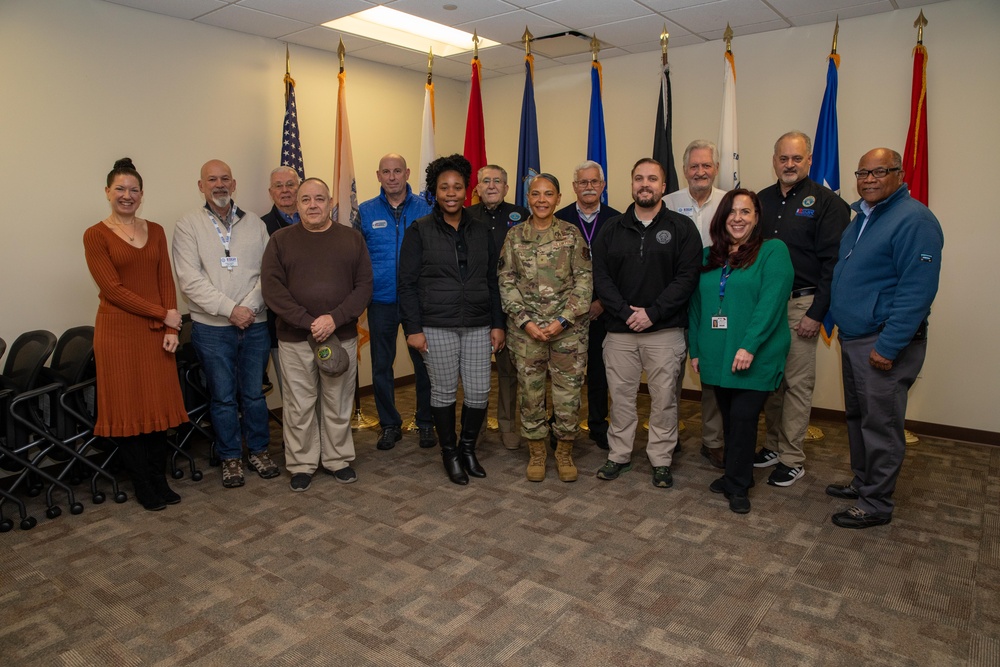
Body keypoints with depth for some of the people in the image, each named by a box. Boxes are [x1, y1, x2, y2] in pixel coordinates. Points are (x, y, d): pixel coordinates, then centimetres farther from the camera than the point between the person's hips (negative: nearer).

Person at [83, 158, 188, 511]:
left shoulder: (155, 231, 10)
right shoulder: (95, 235, -3)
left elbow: (166, 282, 5)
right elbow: (112, 288, -10)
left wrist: (170, 329, -4)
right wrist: (162, 313, -11)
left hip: (157, 331, 4)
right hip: (118, 331, -4)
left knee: (158, 405, 8)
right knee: (127, 408, 3)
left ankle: (160, 480, 20)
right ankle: (143, 486, 15)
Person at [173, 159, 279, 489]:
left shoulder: (255, 224, 8)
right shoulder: (188, 225, 0)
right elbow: (190, 280, -9)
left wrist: (250, 306, -13)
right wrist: (230, 309, -15)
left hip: (255, 324, 2)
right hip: (212, 327, -2)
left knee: (254, 393, 10)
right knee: (223, 397, 7)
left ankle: (258, 450, 27)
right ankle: (230, 457, 23)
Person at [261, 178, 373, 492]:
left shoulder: (352, 239, 5)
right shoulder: (280, 240, 3)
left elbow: (364, 286, -1)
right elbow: (273, 289, -6)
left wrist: (335, 319, -14)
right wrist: (308, 322, -16)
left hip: (342, 337, 1)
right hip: (295, 339, -1)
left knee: (339, 405, 10)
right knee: (299, 407, 6)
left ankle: (338, 459, 27)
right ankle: (301, 465, 22)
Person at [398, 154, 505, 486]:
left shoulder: (481, 231, 10)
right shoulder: (419, 231, -1)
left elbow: (492, 281, 12)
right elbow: (407, 283, -3)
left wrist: (497, 324, 8)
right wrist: (413, 328, -8)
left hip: (478, 326, 3)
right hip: (437, 327, -3)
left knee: (479, 392, 3)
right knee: (444, 391, 5)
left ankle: (468, 447, 27)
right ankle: (450, 453, 25)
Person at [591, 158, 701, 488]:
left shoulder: (682, 227, 2)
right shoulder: (612, 229, 9)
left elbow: (687, 277, -6)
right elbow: (601, 277, 2)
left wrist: (652, 313, -14)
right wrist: (625, 311, -11)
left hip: (665, 331, -2)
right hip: (619, 329, 2)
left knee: (664, 398, 5)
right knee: (620, 396, 9)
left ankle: (661, 460, 20)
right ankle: (619, 455, 24)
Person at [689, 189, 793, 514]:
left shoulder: (773, 251, -4)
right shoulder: (709, 257, 13)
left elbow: (771, 302, -15)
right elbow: (697, 305, 14)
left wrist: (749, 346, -22)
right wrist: (695, 349, 11)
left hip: (754, 357, -5)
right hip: (717, 355, 5)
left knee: (743, 417, -4)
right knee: (729, 417, 14)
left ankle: (738, 485, 12)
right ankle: (735, 475, 31)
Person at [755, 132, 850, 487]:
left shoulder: (827, 202, -3)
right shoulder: (761, 200, 11)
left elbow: (832, 263, -8)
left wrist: (817, 313, -13)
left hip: (801, 304, -4)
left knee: (797, 383, 1)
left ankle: (791, 458, 11)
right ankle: (773, 444, 25)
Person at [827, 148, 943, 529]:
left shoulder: (913, 220, -16)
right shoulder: (862, 217, 14)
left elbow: (917, 291, -21)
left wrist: (888, 347, -22)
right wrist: (834, 318, 16)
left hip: (884, 344, -9)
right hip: (854, 339, 9)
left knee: (880, 425, 0)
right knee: (857, 417, 19)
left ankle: (876, 504, 13)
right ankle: (862, 482, 35)